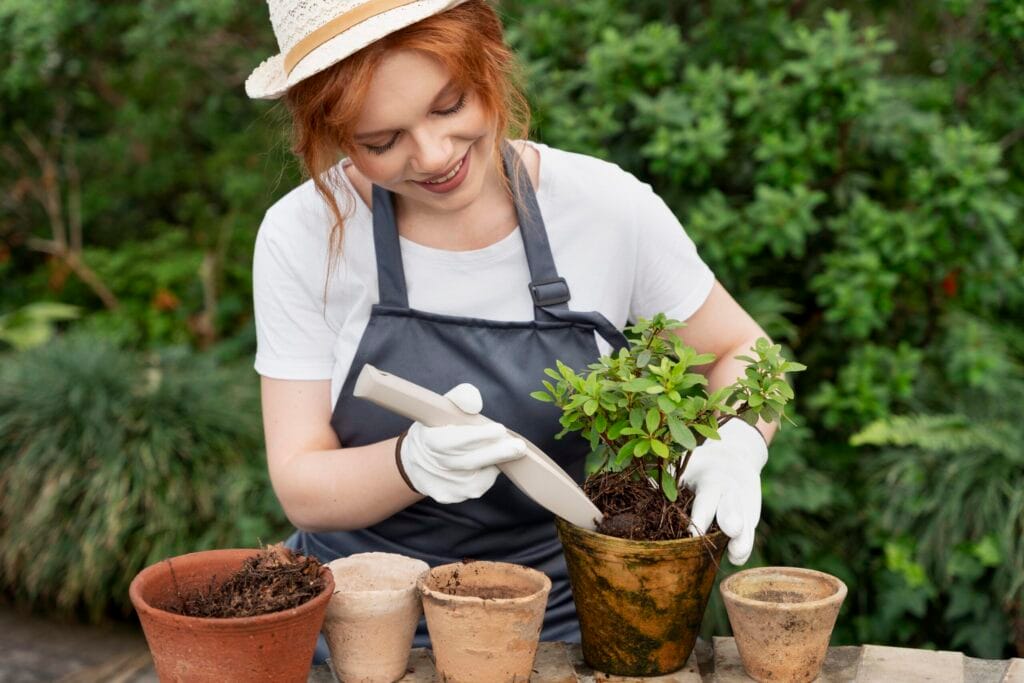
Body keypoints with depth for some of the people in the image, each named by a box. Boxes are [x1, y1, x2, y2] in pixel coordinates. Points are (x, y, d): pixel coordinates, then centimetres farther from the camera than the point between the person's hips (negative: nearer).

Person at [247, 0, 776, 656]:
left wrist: (738, 443, -17)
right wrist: (415, 462, -30)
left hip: (558, 618, 0)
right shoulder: (302, 235, -11)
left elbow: (742, 350, 5)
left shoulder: (610, 207, -10)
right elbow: (302, 490, -8)